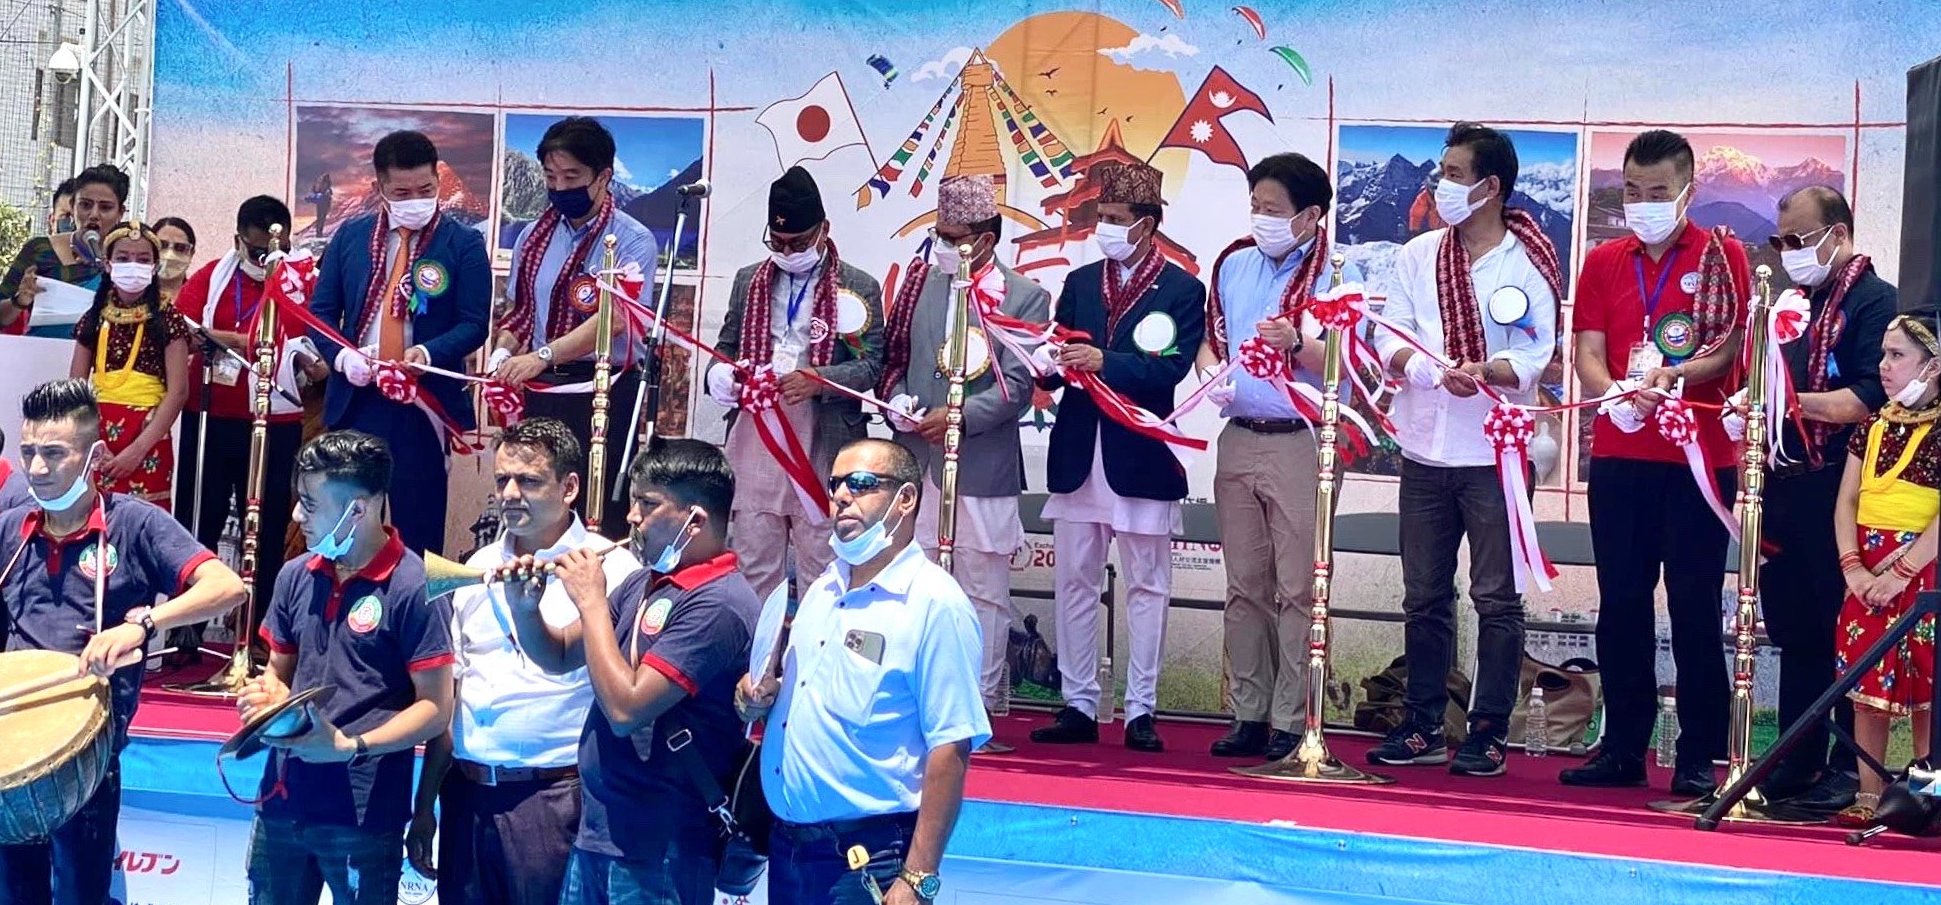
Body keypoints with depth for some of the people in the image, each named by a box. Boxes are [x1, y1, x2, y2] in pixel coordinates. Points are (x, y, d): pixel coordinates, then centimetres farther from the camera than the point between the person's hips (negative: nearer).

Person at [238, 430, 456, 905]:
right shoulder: (296, 576, 8)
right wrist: (266, 697, -2)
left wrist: (351, 747, -22)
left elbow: (435, 709, -12)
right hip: (282, 799, 6)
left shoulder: (414, 587, -11)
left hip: (363, 813, -6)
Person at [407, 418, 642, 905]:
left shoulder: (609, 568, -7)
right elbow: (448, 694, 15)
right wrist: (425, 806, 14)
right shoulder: (480, 567, 12)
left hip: (554, 797, -5)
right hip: (466, 793, 6)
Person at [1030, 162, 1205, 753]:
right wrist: (1047, 366, -14)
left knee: (1147, 587, 2)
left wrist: (1103, 362, -25)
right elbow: (1057, 364, 9)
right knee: (1075, 582, 6)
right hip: (1078, 454, 4)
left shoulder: (1182, 290, -1)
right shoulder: (1080, 282, 13)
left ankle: (1141, 710, 7)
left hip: (1140, 456, -4)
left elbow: (1170, 368, -13)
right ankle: (1078, 705, 13)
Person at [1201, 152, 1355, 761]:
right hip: (1238, 438, 5)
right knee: (1245, 586, 9)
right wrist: (1212, 375, 0)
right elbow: (1211, 338, 21)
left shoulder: (1336, 275, -4)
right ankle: (1249, 716, 14)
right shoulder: (1234, 264, 12)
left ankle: (1291, 721, 1)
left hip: (1301, 443, -5)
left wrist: (1297, 345, -29)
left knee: (1298, 589, -3)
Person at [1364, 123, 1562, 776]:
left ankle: (1488, 732, 6)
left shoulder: (1530, 262, -3)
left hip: (1496, 452, -4)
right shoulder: (1417, 256, 10)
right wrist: (1435, 371, -17)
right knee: (1424, 596, 10)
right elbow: (1389, 339, 2)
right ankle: (1422, 727, 18)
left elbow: (1539, 355, -9)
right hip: (1425, 449, 4)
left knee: (1496, 598, 0)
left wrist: (1486, 371, -27)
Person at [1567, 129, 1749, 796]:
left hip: (1699, 457, -4)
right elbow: (1588, 352, 5)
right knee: (1621, 604, 7)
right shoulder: (1604, 262, 12)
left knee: (1695, 609, -1)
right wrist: (1617, 395, -15)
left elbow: (1731, 347, -6)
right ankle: (1622, 748, 16)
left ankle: (1698, 757, 5)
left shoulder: (1722, 256, 2)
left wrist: (1671, 377, -23)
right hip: (1618, 456, 4)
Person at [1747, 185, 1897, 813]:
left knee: (1846, 635, -4)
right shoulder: (1797, 305, 19)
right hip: (1787, 491, 8)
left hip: (1838, 493, -8)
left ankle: (1850, 768, 1)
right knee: (1795, 633, 11)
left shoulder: (1874, 301, -5)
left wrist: (1792, 401, -20)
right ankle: (1795, 766, 17)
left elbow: (1870, 398, -17)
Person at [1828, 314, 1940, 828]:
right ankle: (1868, 796, 12)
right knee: (1867, 688, 6)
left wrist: (1900, 573, -18)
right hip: (1867, 575, 5)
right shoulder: (1873, 428, 12)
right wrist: (1853, 568, -5)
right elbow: (1847, 502, 9)